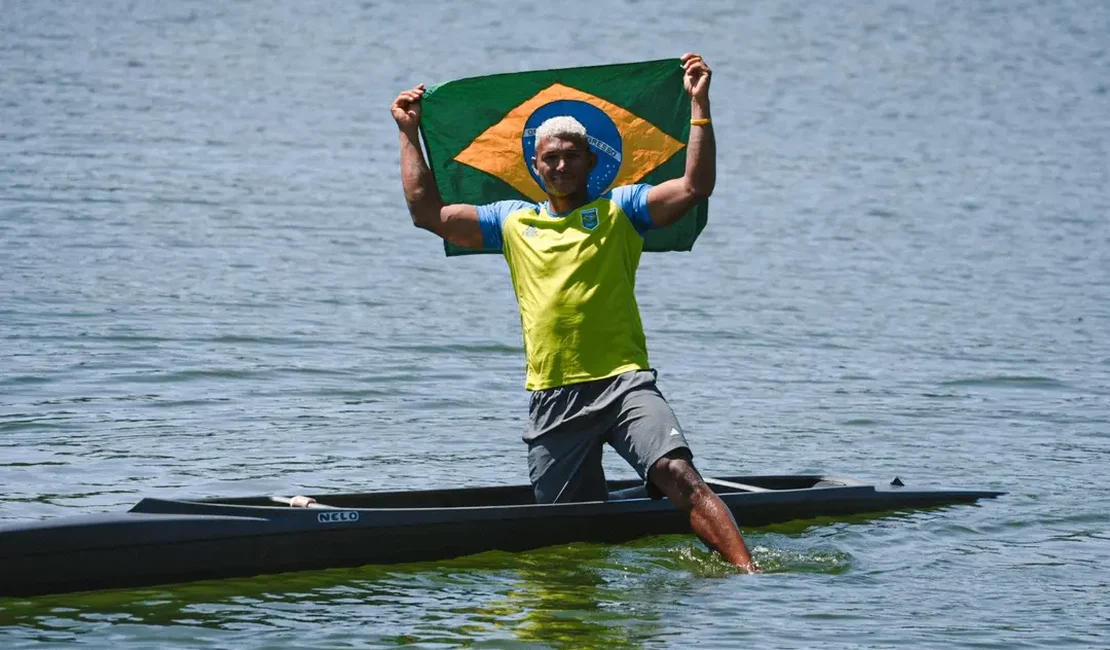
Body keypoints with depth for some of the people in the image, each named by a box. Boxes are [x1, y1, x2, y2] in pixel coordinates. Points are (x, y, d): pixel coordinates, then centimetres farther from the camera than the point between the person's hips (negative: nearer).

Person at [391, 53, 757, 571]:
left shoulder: (619, 209, 8)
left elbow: (695, 187, -4)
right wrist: (409, 134, 19)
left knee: (678, 474, -24)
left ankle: (747, 571, -33)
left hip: (623, 383, -4)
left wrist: (699, 105, -10)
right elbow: (427, 213, 18)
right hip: (553, 399, 4)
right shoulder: (513, 221, 17)